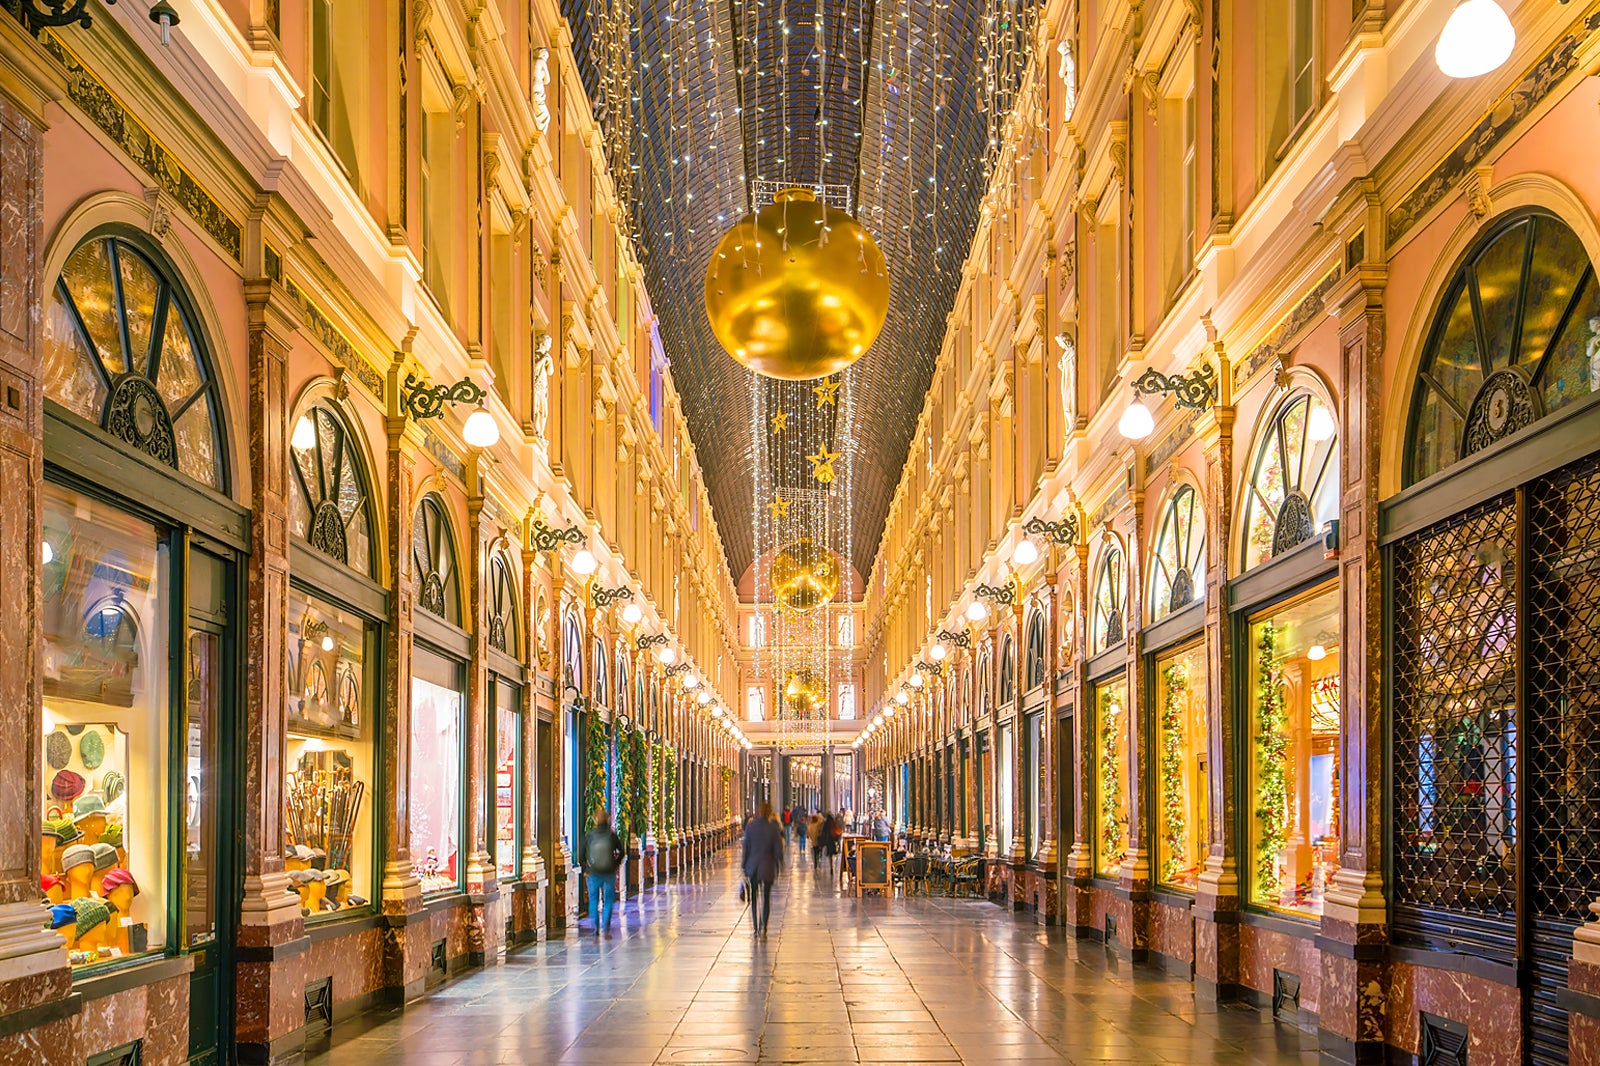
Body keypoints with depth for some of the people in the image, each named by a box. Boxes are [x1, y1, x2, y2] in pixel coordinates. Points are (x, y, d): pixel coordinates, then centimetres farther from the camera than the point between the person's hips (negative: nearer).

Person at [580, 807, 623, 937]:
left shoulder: (589, 835, -6)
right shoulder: (612, 835, -7)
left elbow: (582, 854, -3)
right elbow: (621, 852, -1)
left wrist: (585, 870, 7)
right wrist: (616, 866, 11)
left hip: (593, 873, 0)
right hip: (609, 873, 0)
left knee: (593, 900, 13)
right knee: (608, 901, 9)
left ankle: (596, 928, 9)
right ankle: (606, 929, 3)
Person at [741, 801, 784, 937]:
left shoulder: (750, 827, -5)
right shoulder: (773, 828, -9)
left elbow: (746, 848, -1)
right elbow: (778, 850, -6)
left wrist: (745, 868, 6)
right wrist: (778, 869, 6)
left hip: (753, 867, 1)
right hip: (767, 867, -1)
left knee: (754, 897, 14)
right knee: (766, 898, 5)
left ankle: (756, 929, 15)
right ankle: (763, 929, -7)